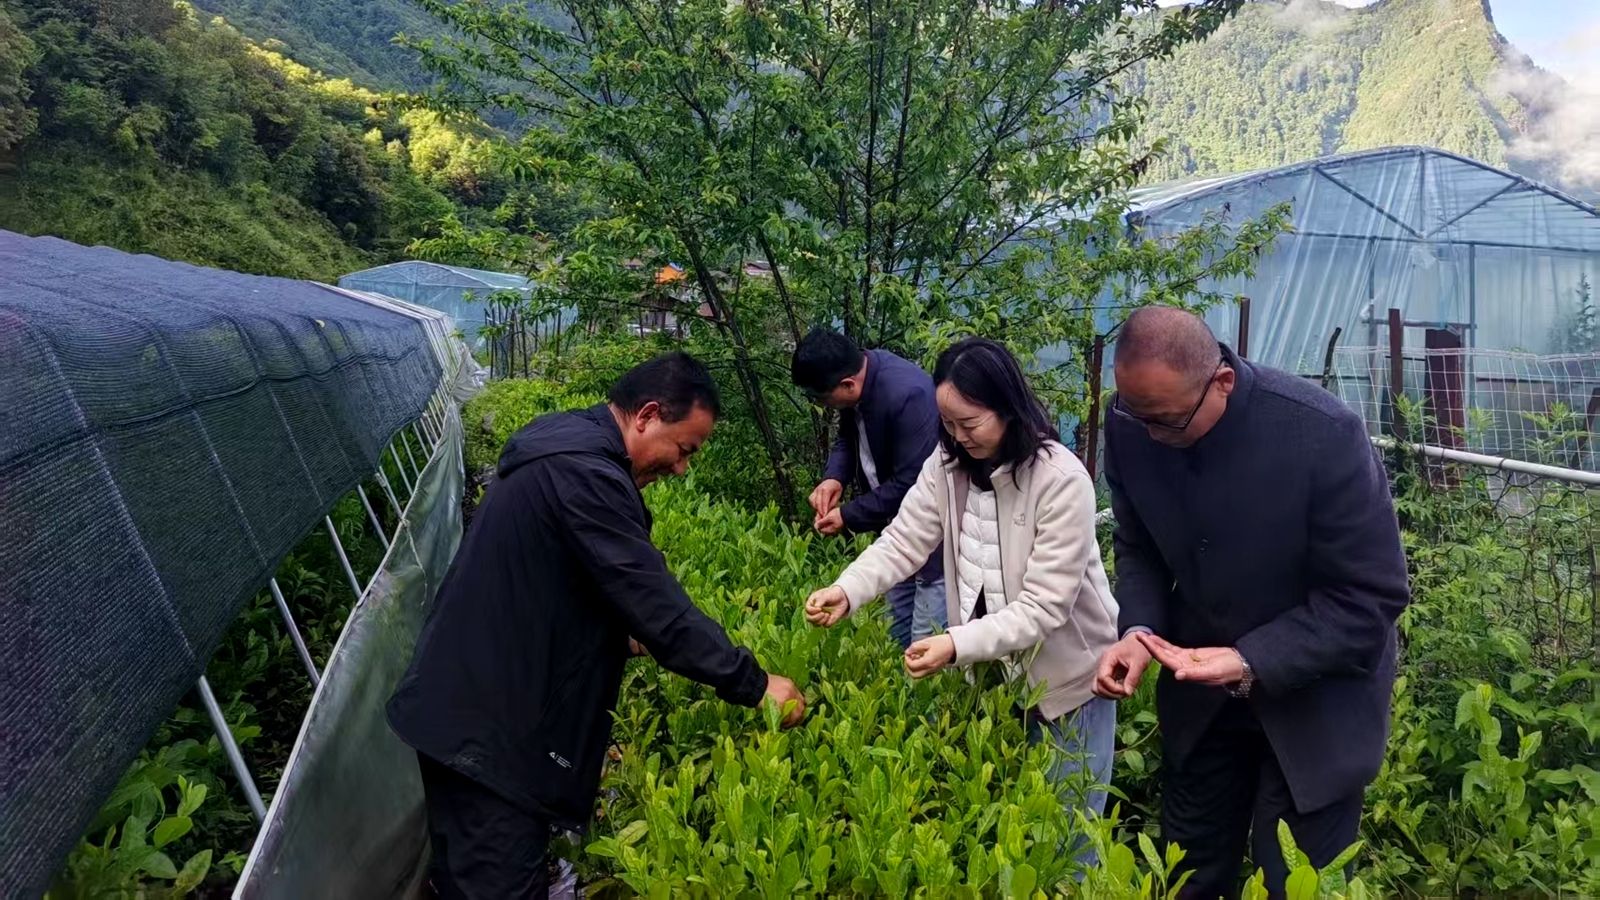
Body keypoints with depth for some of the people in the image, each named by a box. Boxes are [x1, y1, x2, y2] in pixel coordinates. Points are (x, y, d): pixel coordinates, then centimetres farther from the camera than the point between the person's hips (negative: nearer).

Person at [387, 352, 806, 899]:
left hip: (464, 703, 11)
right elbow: (657, 604, -25)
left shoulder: (567, 444, 9)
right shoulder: (585, 474, -24)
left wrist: (627, 635, 17)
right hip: (488, 724, -11)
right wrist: (754, 685, -17)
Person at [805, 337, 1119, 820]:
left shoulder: (1062, 481, -26)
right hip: (992, 668, 5)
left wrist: (957, 644, -38)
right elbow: (902, 542, -12)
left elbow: (1043, 607, -27)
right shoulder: (946, 464, -8)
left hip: (1067, 676, -5)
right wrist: (846, 590, -31)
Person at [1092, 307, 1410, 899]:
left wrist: (1253, 662, -31)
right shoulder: (1131, 425, -16)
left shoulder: (1324, 435, -29)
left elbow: (1371, 597, -22)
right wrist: (1137, 630, -18)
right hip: (1199, 691, 4)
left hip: (1313, 700, -4)